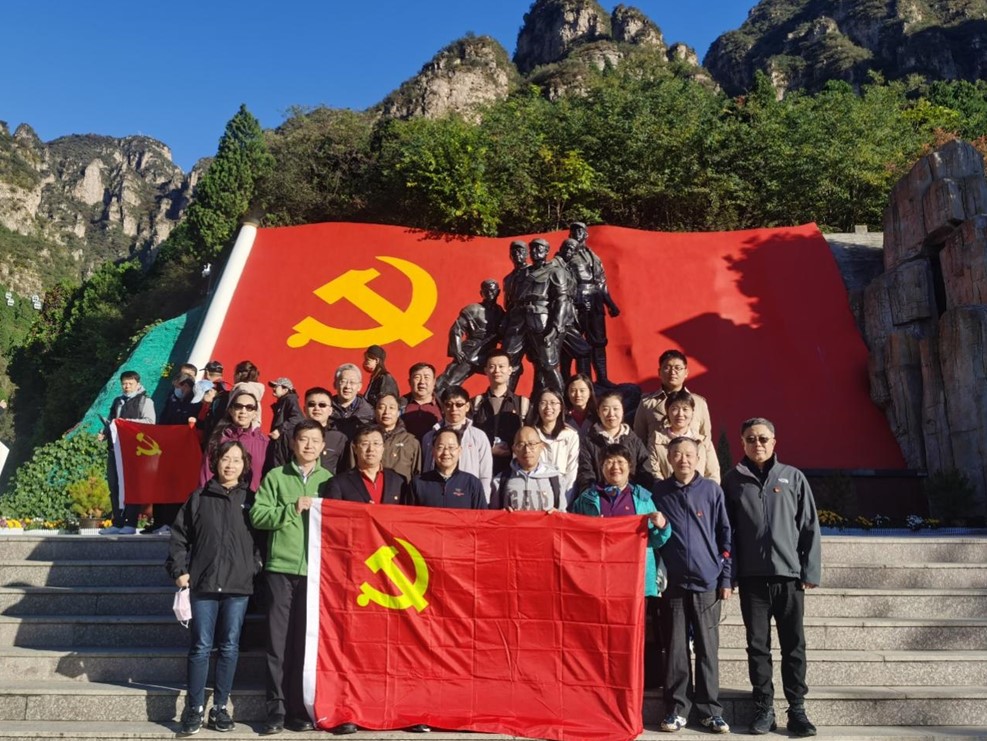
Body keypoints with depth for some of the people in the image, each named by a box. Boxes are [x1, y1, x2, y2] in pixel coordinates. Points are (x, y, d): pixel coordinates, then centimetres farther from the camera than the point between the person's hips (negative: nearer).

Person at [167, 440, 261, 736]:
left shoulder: (251, 500, 8)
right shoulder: (198, 498, 7)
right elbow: (179, 536, 8)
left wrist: (256, 565, -2)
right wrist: (179, 570, -1)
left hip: (238, 587, 1)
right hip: (202, 584, 0)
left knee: (229, 648, 6)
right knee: (200, 647, 2)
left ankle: (220, 707, 17)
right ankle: (194, 709, 12)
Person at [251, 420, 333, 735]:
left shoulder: (329, 480, 9)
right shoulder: (275, 477, 6)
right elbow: (257, 516, -2)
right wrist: (292, 509, -11)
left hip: (317, 570, 1)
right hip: (281, 568, 0)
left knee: (307, 642, 5)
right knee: (278, 641, 3)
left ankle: (300, 709, 16)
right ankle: (276, 709, 12)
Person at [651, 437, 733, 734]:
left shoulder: (712, 490, 2)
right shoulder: (658, 492, 4)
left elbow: (724, 534, 5)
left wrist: (726, 578, 2)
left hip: (707, 582, 0)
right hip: (673, 583, 1)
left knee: (707, 650, 5)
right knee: (675, 650, 5)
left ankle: (710, 710, 15)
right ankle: (676, 709, 14)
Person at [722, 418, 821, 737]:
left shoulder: (793, 477, 4)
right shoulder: (733, 480, 5)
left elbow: (810, 527, 4)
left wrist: (811, 571, -1)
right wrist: (727, 574, 0)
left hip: (789, 575, 0)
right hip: (752, 578, 0)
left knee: (794, 645, 7)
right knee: (758, 646, 7)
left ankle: (797, 708, 18)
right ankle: (764, 708, 18)